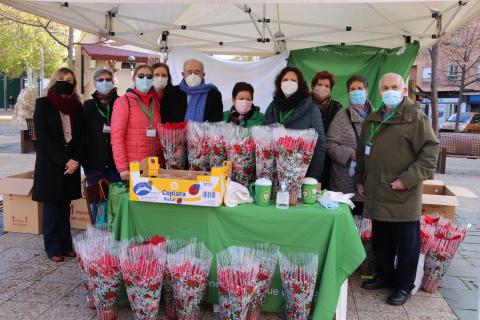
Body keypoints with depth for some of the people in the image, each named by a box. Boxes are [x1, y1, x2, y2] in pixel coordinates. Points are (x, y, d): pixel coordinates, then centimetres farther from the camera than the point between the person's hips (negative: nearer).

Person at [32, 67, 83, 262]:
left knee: (65, 206, 11)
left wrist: (75, 160, -9)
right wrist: (64, 160, -16)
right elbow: (42, 137, -10)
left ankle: (66, 245, 19)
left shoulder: (76, 106, 8)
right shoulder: (43, 104, -2)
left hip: (71, 164, 3)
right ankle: (53, 248, 15)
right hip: (50, 164, -3)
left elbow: (80, 136, 6)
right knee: (51, 207, 5)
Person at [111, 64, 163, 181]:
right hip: (132, 167, -4)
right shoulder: (123, 101, -3)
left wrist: (162, 161, 5)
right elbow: (116, 136, -8)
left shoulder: (155, 102, 12)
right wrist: (122, 167, -15)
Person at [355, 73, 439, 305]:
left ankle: (404, 285, 22)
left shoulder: (415, 117, -6)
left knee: (406, 243, 7)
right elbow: (362, 152, 21)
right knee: (381, 240, 17)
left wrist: (408, 179, -17)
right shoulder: (372, 120, 14)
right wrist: (360, 180, 15)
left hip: (404, 196, -6)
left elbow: (431, 151, -12)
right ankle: (384, 276, 35)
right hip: (376, 194, 6)